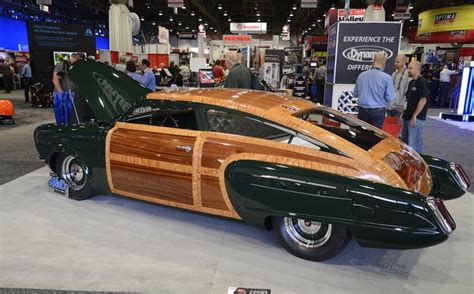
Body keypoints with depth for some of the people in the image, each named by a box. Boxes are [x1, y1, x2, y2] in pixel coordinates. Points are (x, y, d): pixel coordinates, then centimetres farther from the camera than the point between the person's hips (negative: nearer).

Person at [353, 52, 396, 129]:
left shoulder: (361, 75, -2)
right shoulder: (386, 77, -11)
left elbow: (355, 94, 9)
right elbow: (390, 98, -10)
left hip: (363, 110, 3)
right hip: (378, 112, -2)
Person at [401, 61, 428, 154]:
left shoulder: (422, 82, -13)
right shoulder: (411, 82, 15)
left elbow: (423, 100, -18)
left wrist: (414, 116, -19)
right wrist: (405, 112, 14)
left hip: (416, 118, -9)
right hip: (407, 117, 9)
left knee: (414, 144, -6)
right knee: (404, 141, 17)